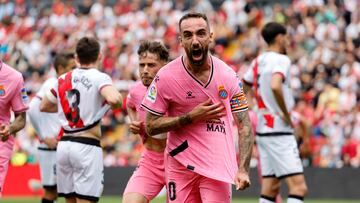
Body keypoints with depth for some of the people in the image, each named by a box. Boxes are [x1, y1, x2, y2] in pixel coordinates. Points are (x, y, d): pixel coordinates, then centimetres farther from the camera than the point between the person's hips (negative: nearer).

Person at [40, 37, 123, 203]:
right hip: (87, 146, -6)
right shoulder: (99, 78, -7)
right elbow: (113, 99, -26)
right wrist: (119, 99, -3)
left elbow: (44, 106, 23)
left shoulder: (63, 79, 12)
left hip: (63, 144, 6)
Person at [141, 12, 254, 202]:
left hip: (218, 166, 0)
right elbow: (151, 126, -4)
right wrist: (191, 117, -15)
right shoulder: (166, 76, -8)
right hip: (180, 164, 0)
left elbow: (244, 125, -1)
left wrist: (243, 169, -13)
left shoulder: (228, 75, -4)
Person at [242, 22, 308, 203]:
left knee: (270, 187, 11)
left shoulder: (259, 61, 12)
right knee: (298, 187, -13)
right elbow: (275, 85, -31)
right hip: (279, 132, -9)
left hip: (263, 129, 9)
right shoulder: (281, 60, -12)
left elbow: (245, 86, 28)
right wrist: (286, 114, -19)